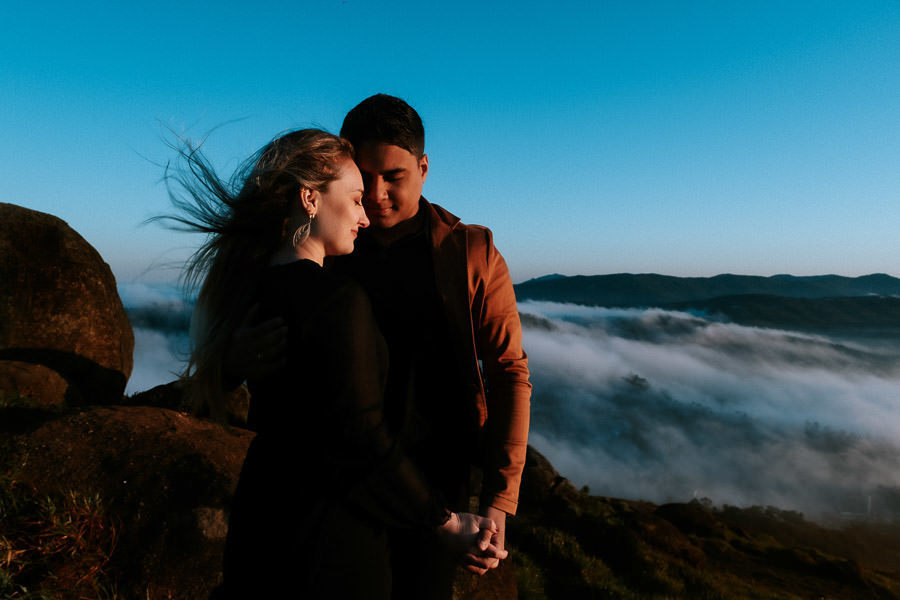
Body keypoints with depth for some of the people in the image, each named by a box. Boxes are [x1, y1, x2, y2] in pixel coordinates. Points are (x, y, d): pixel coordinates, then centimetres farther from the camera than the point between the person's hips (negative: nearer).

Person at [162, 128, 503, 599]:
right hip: (329, 525, -7)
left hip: (261, 500, 7)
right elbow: (362, 441, -25)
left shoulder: (251, 287, -2)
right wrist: (445, 523, -13)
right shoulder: (338, 300, -27)